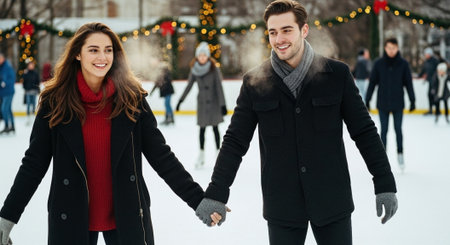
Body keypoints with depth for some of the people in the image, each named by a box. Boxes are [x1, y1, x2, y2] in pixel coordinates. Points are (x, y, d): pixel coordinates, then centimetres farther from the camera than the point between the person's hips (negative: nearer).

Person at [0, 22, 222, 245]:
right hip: (72, 218, 0)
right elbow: (34, 162, -1)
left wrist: (199, 200, -7)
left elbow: (160, 155, -2)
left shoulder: (131, 97, -4)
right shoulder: (55, 101, -5)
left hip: (127, 216, 1)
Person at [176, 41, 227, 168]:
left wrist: (222, 104, -14)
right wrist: (181, 100, 9)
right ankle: (201, 154, 12)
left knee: (215, 128, 1)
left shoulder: (214, 69, -10)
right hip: (202, 102, 3)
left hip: (214, 101, -3)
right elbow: (189, 86, 8)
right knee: (202, 128, 4)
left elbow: (219, 87, -11)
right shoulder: (194, 70, -1)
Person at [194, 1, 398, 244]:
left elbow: (364, 132, 1)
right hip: (281, 206, 1)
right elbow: (235, 142, 2)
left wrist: (385, 185, -2)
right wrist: (216, 194, -4)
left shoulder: (337, 74, -3)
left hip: (332, 200, 0)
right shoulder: (254, 82, -1)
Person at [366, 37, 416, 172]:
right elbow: (372, 82, 1)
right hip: (383, 104, 0)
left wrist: (412, 100, 1)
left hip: (398, 103, 0)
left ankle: (400, 153, 22)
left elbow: (408, 83, 2)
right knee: (384, 130, 5)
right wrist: (367, 100, 1)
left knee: (398, 129, 5)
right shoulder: (379, 63, -3)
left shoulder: (403, 64, -2)